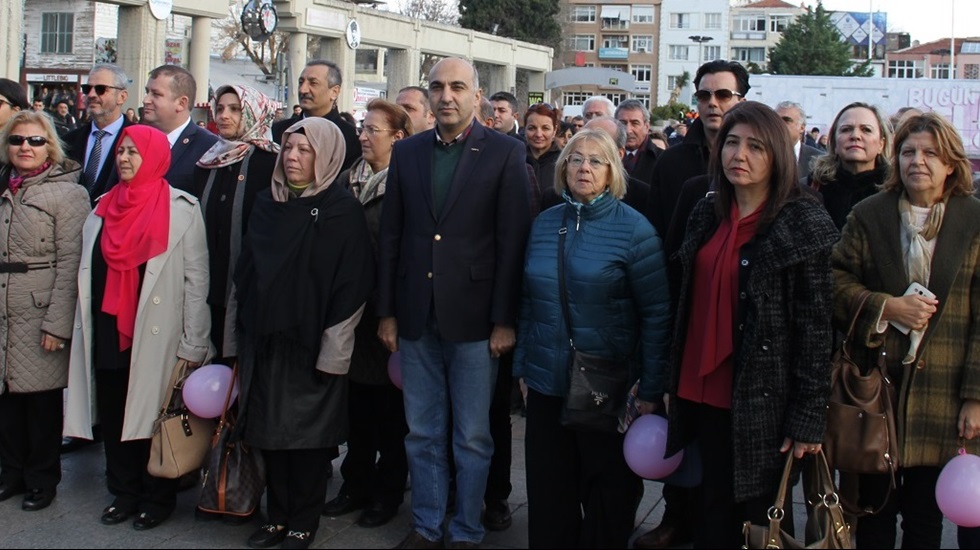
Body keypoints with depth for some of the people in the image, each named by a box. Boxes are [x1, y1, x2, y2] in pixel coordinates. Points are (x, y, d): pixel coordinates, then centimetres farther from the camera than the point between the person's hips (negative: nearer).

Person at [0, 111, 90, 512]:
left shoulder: (67, 193, -6)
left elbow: (70, 263, -11)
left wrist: (57, 323, -16)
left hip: (40, 313, -5)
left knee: (43, 396, 3)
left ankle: (42, 478, 18)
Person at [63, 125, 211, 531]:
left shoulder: (182, 210, -4)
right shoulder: (104, 209, 11)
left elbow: (196, 279, -6)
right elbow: (88, 274, 15)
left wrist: (193, 344, -10)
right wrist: (83, 331, 9)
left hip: (155, 338, -5)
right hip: (107, 334, 5)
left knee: (154, 416, 4)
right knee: (113, 417, 10)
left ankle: (157, 499, 19)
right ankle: (123, 494, 25)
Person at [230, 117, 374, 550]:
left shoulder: (343, 211, -6)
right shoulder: (266, 204, 10)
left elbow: (350, 286, -10)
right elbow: (244, 272, 12)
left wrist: (333, 351, -14)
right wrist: (238, 331, 8)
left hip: (312, 344, -5)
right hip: (264, 340, 5)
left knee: (307, 435, 4)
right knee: (270, 433, 9)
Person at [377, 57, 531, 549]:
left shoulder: (505, 153, -3)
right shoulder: (406, 152, 8)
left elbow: (512, 241, -7)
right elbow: (390, 236, 9)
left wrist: (504, 320, -11)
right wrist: (387, 311, 5)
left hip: (474, 318, -3)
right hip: (415, 317, 4)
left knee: (472, 436, 6)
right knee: (422, 433, 13)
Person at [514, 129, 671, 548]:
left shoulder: (633, 228, -8)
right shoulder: (544, 224, 5)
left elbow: (657, 313, -8)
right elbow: (529, 303, 11)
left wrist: (650, 389, -10)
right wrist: (522, 367, 10)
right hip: (546, 384, 4)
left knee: (608, 495, 11)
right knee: (548, 493, 12)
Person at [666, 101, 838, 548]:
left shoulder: (804, 225, -10)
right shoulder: (707, 215, 8)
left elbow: (816, 326, -12)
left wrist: (808, 418, -14)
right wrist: (670, 379, 8)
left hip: (762, 400, -5)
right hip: (705, 391, 5)